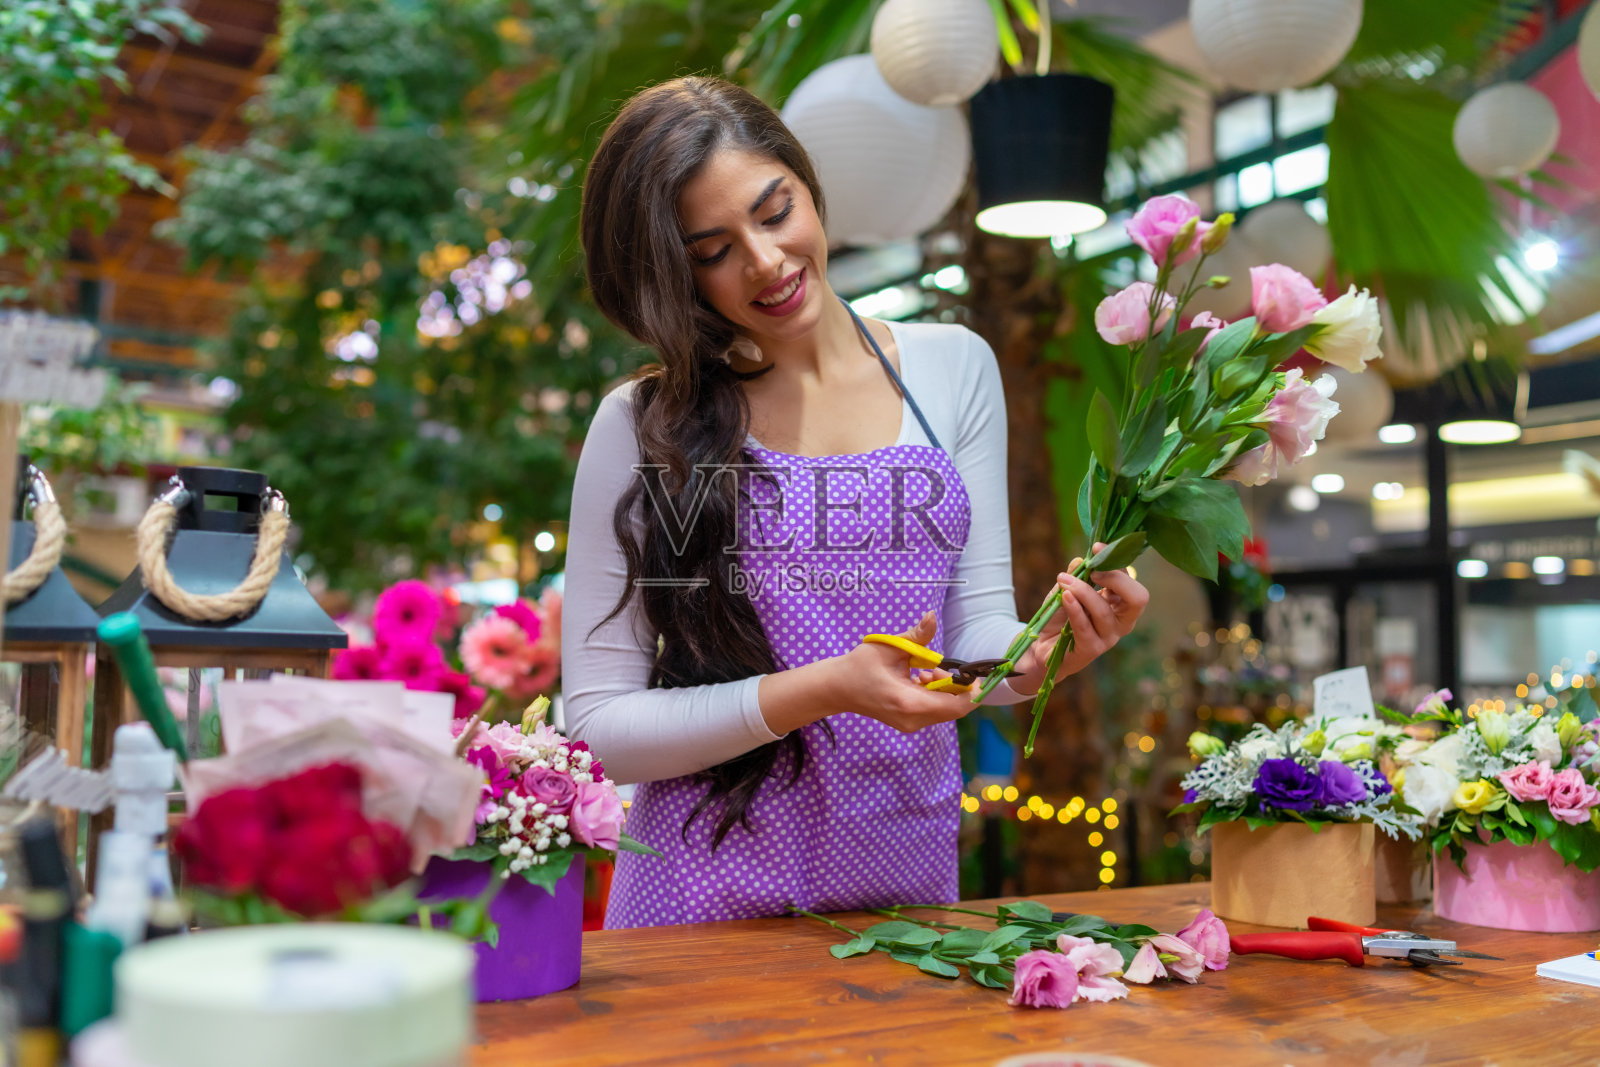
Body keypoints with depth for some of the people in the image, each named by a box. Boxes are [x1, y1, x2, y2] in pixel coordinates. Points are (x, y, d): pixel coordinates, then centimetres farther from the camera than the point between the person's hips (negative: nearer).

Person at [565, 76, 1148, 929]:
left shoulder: (952, 368, 2)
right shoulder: (641, 427, -8)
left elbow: (977, 626, 2)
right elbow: (601, 724, -9)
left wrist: (1037, 656, -20)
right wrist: (826, 689, -20)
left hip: (909, 876, 3)